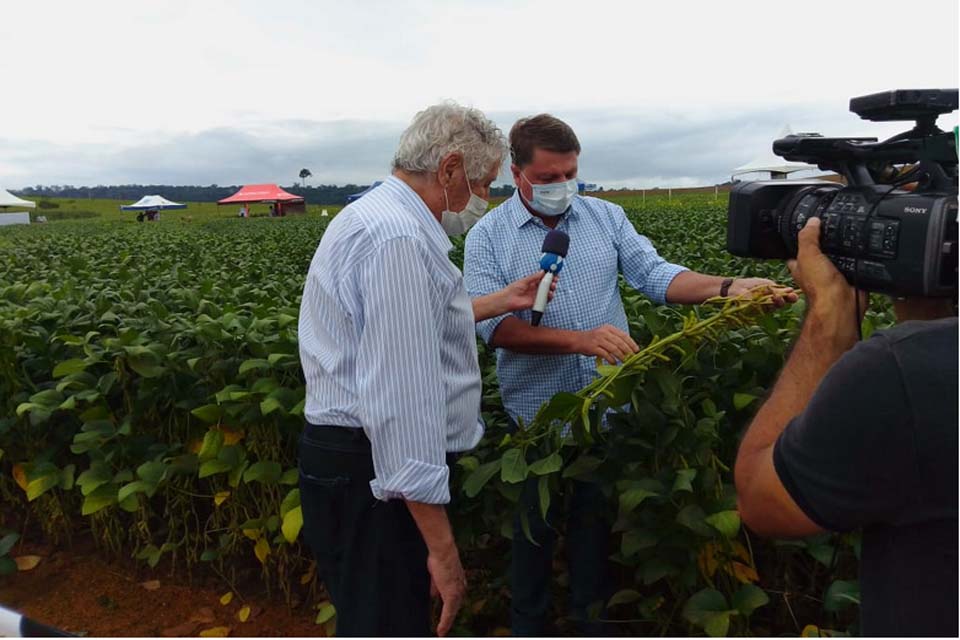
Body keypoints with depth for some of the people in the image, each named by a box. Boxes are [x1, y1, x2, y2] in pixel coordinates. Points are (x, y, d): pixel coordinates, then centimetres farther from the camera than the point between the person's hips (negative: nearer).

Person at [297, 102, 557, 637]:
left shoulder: (379, 217, 13)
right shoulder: (399, 239, -23)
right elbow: (400, 400, -29)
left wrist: (502, 301, 26)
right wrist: (442, 547, -24)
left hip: (354, 465, 11)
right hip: (378, 478, -11)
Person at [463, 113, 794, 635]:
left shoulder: (606, 216, 5)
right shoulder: (488, 237, -6)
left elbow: (654, 275, -1)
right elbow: (491, 324, -16)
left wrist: (728, 287, -19)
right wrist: (580, 339, -27)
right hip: (536, 412, -2)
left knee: (596, 515, 18)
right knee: (536, 524, 15)